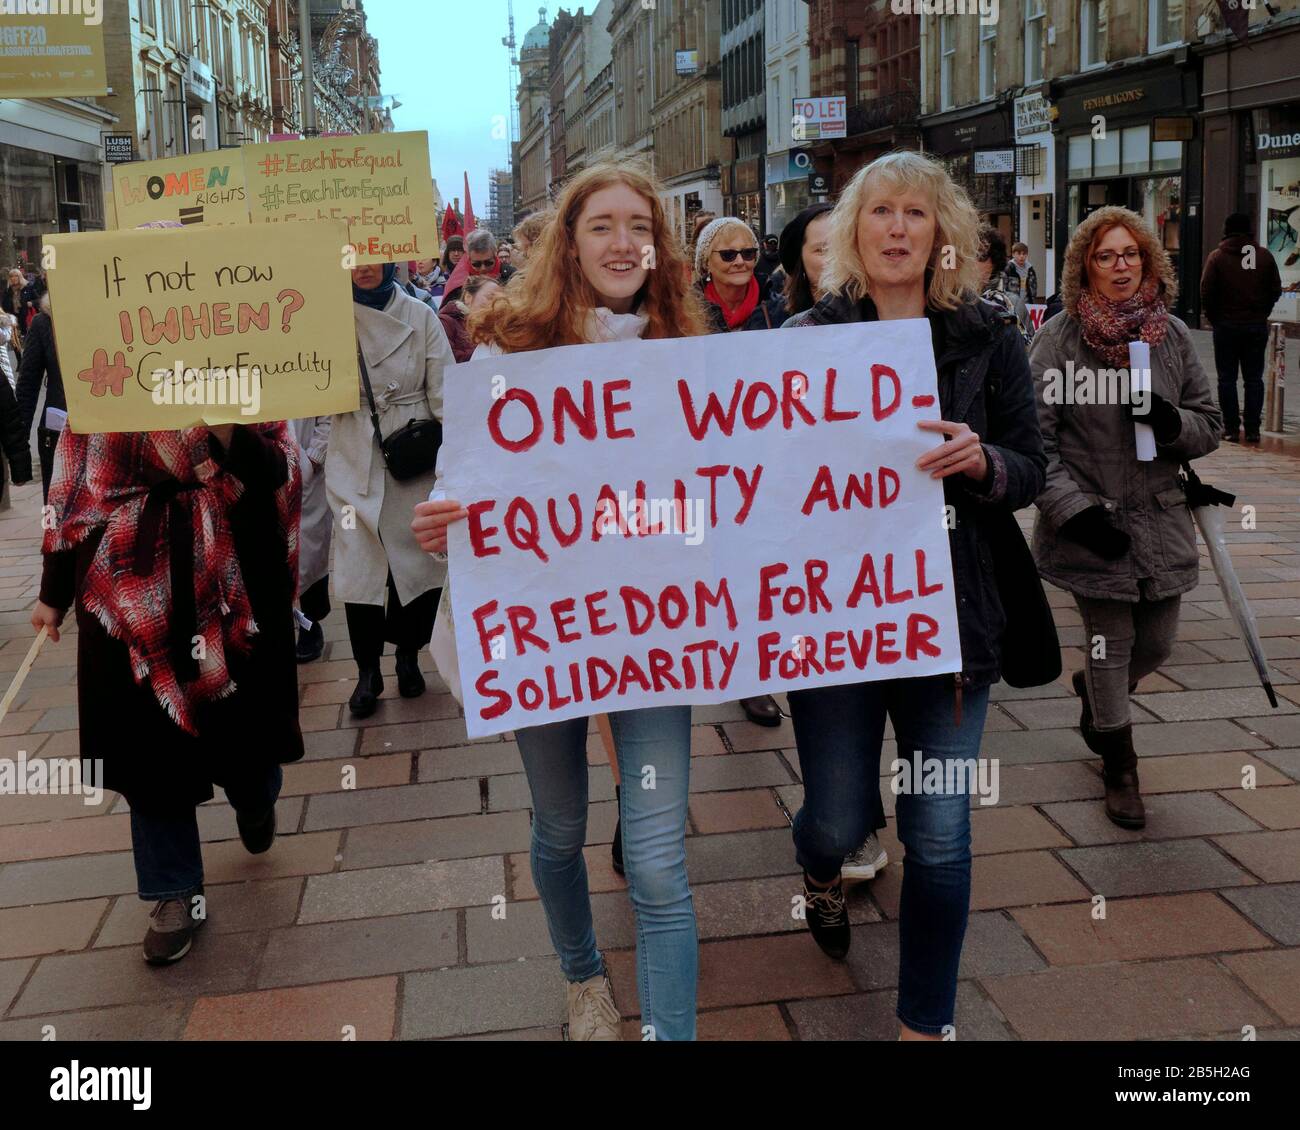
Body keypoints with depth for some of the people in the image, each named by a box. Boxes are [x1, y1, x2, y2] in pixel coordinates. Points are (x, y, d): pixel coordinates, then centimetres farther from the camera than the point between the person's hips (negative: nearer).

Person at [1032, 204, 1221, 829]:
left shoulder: (1172, 334, 5)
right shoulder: (1058, 337, -8)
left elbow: (1210, 425, 10)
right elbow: (1034, 437, -11)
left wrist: (1170, 420, -13)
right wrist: (1075, 510, -19)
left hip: (1160, 520, 5)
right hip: (1092, 526, -4)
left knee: (1157, 644, 14)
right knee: (1111, 647, 4)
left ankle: (1094, 692, 48)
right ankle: (1119, 770, 25)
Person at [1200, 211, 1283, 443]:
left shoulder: (1217, 256, -5)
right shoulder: (1265, 256, 3)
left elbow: (1206, 292, -8)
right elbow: (1275, 291, 5)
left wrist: (1213, 318, 4)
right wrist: (1261, 313, 14)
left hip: (1227, 325, -2)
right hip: (1257, 326, 2)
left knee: (1227, 378, 4)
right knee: (1254, 379, 7)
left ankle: (1231, 428, 2)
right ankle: (1253, 429, 6)